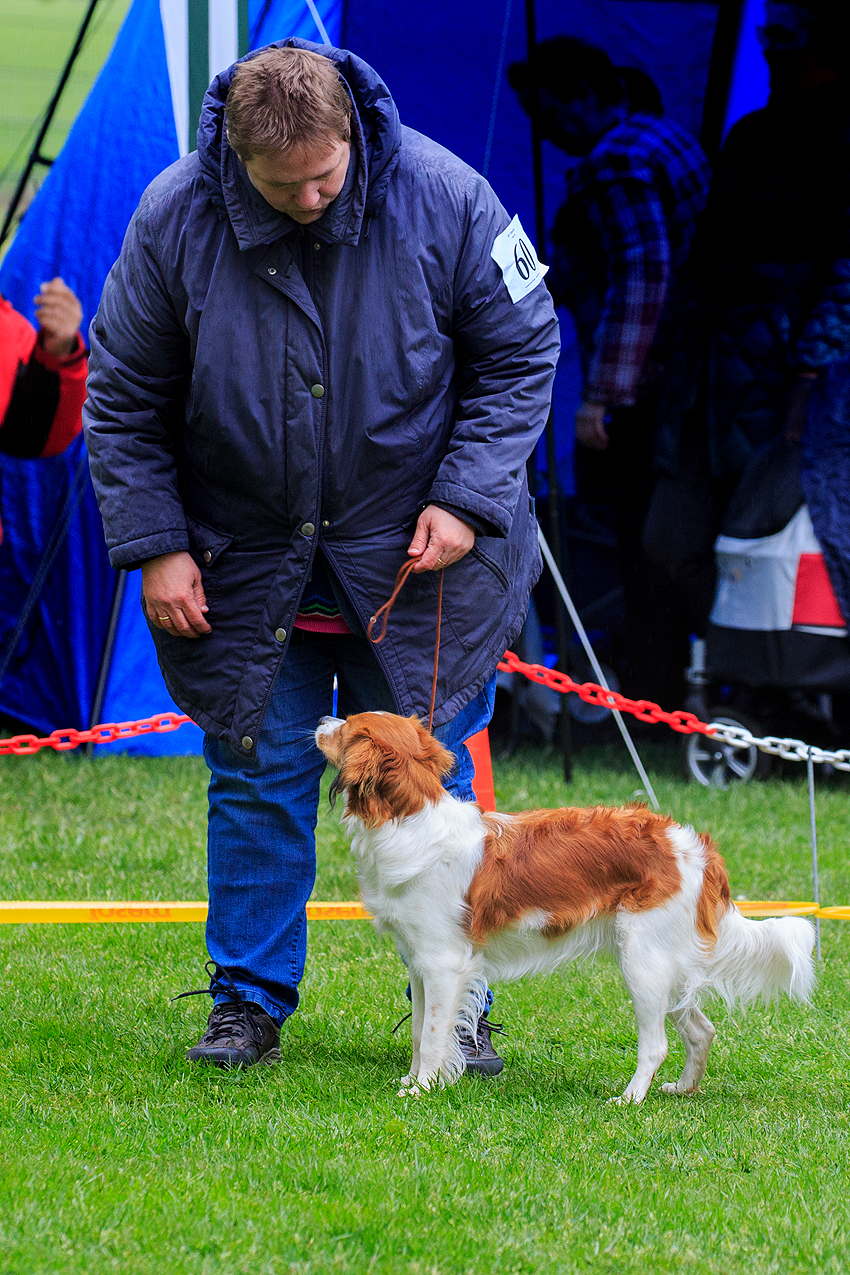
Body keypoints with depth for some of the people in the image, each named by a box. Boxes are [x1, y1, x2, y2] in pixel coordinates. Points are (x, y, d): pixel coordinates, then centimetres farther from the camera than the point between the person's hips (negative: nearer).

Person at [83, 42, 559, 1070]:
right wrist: (154, 544, -7)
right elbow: (122, 396, -2)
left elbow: (523, 354, -2)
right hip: (245, 556, 1)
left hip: (413, 555, -1)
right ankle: (249, 1003, 15)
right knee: (257, 778, 3)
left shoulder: (442, 198, -15)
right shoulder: (174, 219, -13)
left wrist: (466, 497, -11)